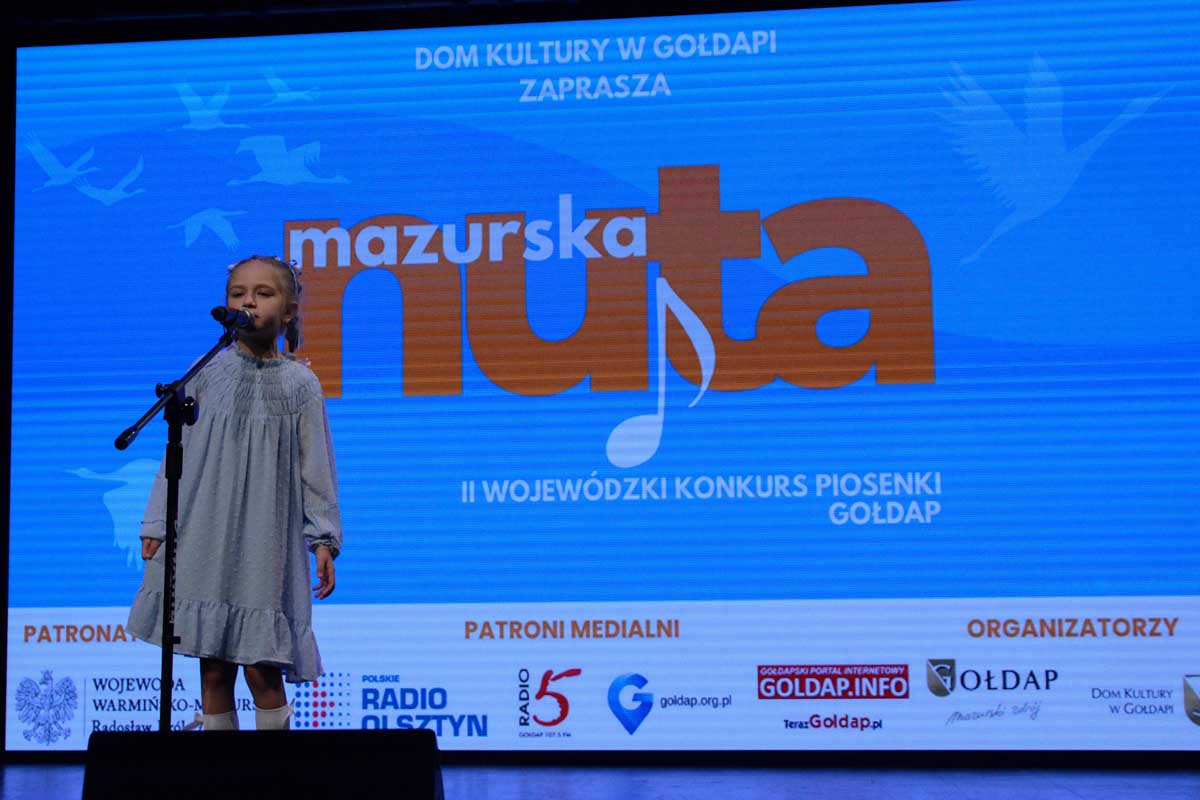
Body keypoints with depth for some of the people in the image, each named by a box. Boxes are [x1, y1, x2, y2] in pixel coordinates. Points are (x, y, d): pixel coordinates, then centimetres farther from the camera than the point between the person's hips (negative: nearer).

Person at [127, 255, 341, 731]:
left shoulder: (300, 383, 0)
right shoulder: (208, 373, 3)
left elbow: (316, 465, 2)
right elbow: (179, 451, 7)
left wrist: (324, 539, -1)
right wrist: (157, 522, 4)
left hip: (267, 540, -1)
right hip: (205, 535, 2)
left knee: (262, 670, -3)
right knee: (213, 670, 5)